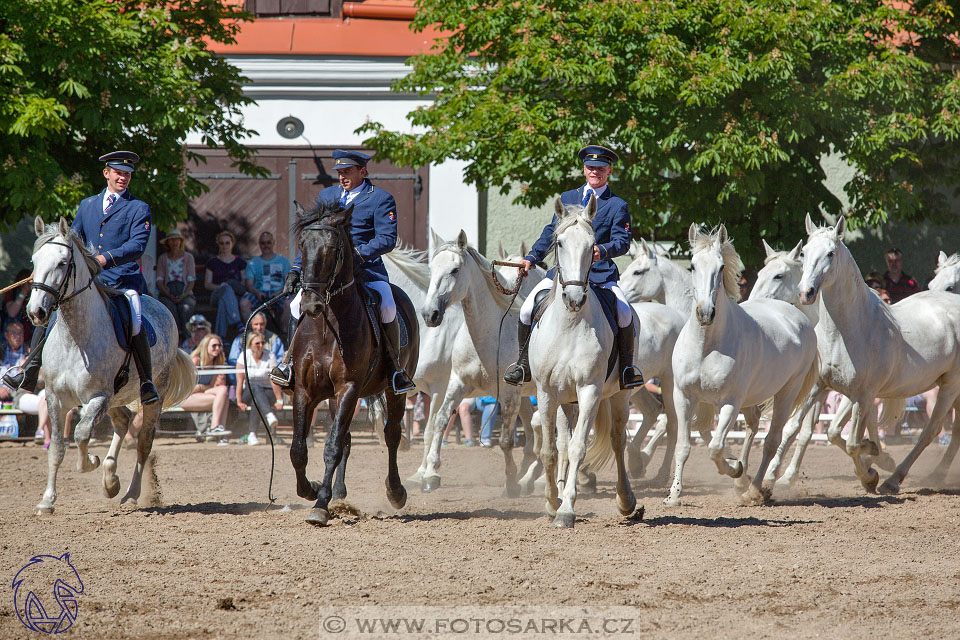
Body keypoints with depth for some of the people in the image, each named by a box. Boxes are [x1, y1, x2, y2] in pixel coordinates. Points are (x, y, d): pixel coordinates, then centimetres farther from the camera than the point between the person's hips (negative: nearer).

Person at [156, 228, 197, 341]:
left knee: (184, 308, -35)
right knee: (170, 307, -36)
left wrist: (183, 296, -10)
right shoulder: (163, 259, 17)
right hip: (167, 293, 1)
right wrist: (169, 295, -9)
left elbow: (191, 280, 7)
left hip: (185, 293, -1)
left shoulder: (188, 257, 15)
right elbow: (159, 281, 8)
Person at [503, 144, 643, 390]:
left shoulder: (617, 206, 4)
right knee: (527, 310, -12)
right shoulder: (567, 199, 15)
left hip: (600, 274, -3)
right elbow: (551, 232, 16)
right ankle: (523, 365, 5)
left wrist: (603, 250, -29)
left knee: (624, 313, -25)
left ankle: (628, 367, -7)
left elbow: (622, 241, -7)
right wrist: (531, 258, 2)